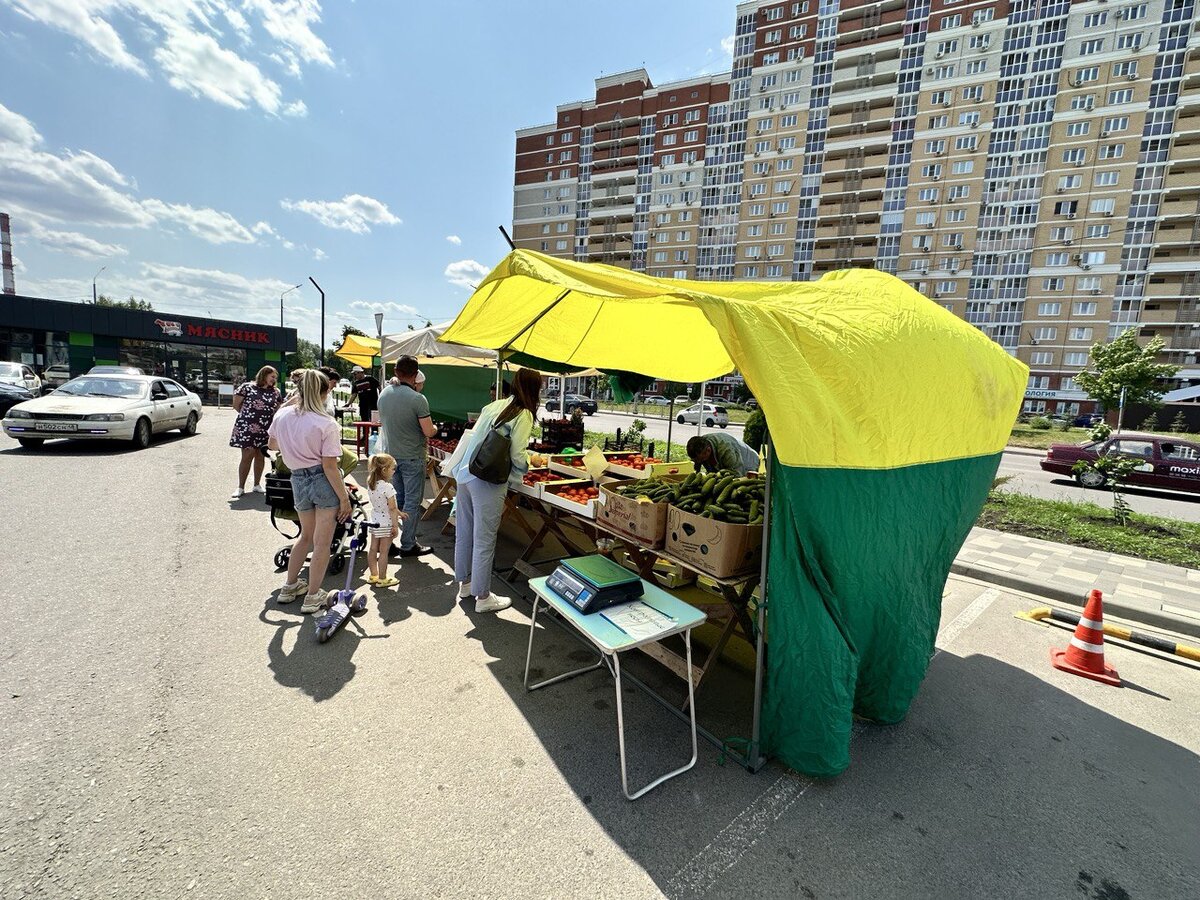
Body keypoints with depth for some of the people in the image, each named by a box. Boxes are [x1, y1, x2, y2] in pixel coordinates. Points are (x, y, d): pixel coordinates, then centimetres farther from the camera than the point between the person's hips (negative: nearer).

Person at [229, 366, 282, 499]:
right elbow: (236, 404, 1)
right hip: (247, 427, -4)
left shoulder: (275, 392, 9)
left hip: (265, 429, 4)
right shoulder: (247, 387, -3)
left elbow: (278, 409, 16)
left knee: (260, 456, 10)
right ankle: (241, 487, 8)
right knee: (247, 455, -3)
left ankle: (257, 485, 23)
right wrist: (247, 415, 6)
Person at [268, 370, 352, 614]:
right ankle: (313, 596, 17)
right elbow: (330, 467, -17)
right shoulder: (327, 424, -17)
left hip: (298, 480, 6)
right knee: (322, 543, 7)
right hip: (323, 482, -6)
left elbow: (272, 445, 19)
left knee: (306, 535, 27)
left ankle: (289, 586, 38)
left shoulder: (282, 415, 0)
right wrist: (344, 498, -10)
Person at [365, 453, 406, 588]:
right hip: (386, 523, -8)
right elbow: (392, 508, -21)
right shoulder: (388, 487, -24)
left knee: (373, 549, 16)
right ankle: (382, 579, 12)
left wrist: (399, 513, 17)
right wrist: (395, 526, -15)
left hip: (374, 521, 8)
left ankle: (373, 575, 30)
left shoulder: (370, 485, 2)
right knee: (383, 552, 2)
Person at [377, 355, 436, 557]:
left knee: (398, 498, 20)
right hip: (412, 457, -6)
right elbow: (429, 431, -19)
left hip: (391, 455, 6)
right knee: (412, 501, 4)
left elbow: (384, 423, 13)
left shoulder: (383, 394, 1)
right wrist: (434, 429, 4)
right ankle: (408, 545, 12)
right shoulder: (417, 399, -20)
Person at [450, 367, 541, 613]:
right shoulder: (523, 415, -8)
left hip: (465, 474, 8)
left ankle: (465, 584, 36)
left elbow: (476, 437, 14)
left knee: (464, 533, 18)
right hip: (488, 482, -8)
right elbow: (517, 456, -13)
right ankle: (483, 597, 16)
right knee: (484, 540, 3)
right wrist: (531, 461, 9)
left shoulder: (494, 405, 12)